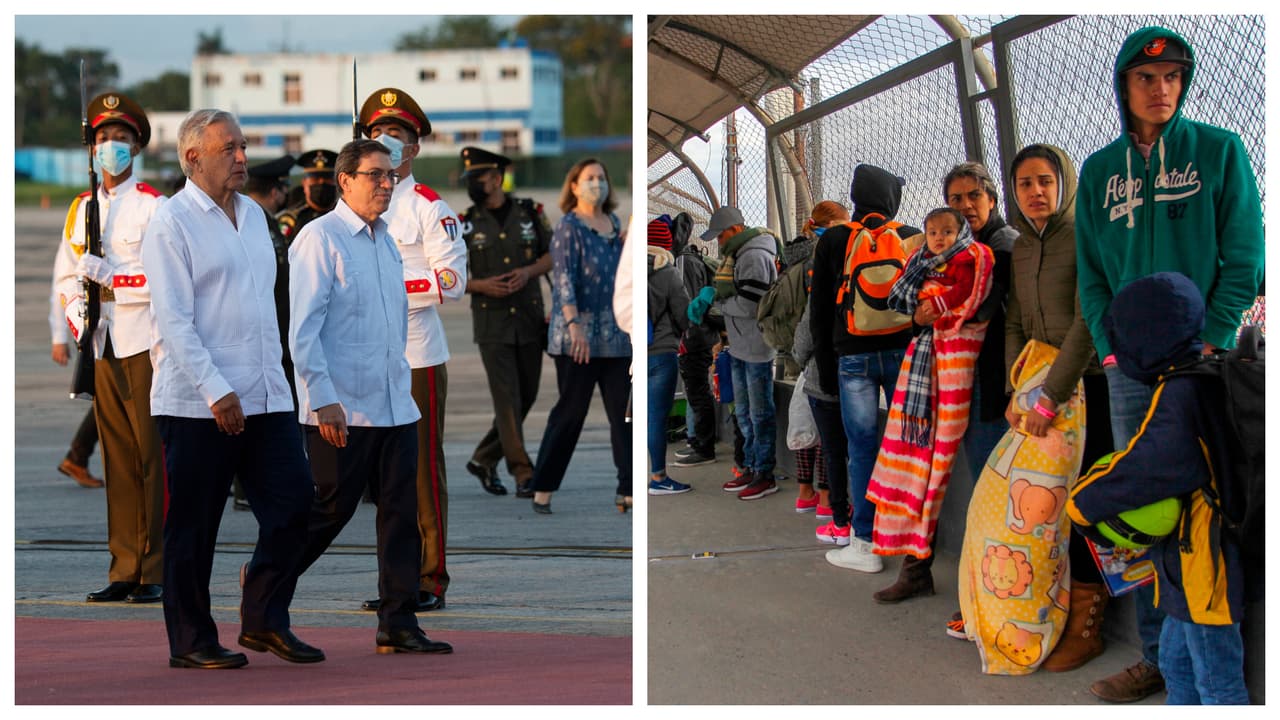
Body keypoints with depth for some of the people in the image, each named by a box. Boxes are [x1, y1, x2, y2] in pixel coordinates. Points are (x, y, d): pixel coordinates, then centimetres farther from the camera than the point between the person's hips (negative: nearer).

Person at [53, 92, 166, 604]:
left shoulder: (154, 206, -3)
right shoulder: (81, 207, 15)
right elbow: (65, 276, 20)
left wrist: (111, 277, -16)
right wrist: (77, 317, 2)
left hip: (146, 345, -5)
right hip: (102, 349, 5)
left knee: (151, 456, -4)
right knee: (117, 457, 7)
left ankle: (154, 571, 0)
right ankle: (124, 568, 12)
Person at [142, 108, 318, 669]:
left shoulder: (254, 214, 15)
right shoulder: (171, 223, -7)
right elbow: (173, 320, -13)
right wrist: (215, 391, -18)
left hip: (267, 396, 7)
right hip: (197, 405, -7)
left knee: (293, 503, 3)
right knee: (193, 525, 2)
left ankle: (265, 621, 17)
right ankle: (190, 642, 13)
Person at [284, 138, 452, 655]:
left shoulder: (387, 242, 15)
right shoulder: (321, 238, -9)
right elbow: (302, 328, -14)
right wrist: (323, 400, -19)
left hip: (395, 407, 7)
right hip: (342, 411, -7)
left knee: (401, 514, 4)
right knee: (332, 510, 0)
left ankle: (398, 625, 9)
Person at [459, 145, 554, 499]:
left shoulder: (530, 213, 3)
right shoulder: (466, 224, 0)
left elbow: (553, 256, 9)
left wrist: (528, 272, -11)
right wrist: (481, 285, -15)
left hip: (529, 320, 3)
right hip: (492, 324, -3)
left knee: (527, 397, 8)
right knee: (507, 398, -9)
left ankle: (484, 459, 24)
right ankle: (524, 475, -7)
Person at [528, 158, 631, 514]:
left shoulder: (614, 223, 15)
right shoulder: (568, 226, -6)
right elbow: (563, 278, -15)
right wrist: (573, 324, -25)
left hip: (617, 336, 6)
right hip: (578, 336, -6)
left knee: (624, 411, 3)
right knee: (570, 411, -2)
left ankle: (628, 489, 6)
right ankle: (542, 488, 7)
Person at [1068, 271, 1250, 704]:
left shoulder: (1179, 396, -22)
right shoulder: (1206, 380, 9)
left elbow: (1148, 468, -28)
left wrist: (1082, 503, -16)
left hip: (1204, 567, -10)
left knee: (1218, 682, 0)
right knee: (1176, 664, 23)